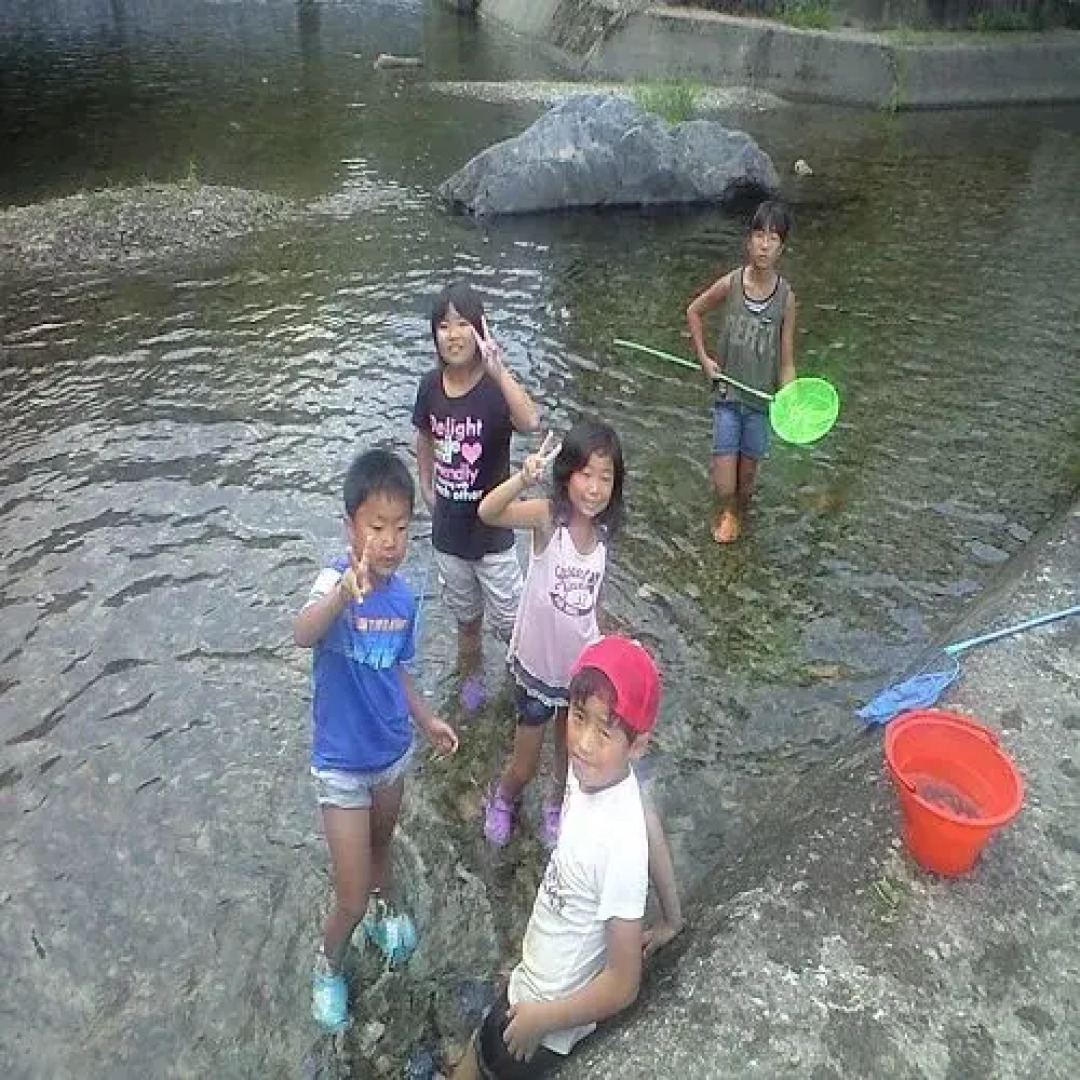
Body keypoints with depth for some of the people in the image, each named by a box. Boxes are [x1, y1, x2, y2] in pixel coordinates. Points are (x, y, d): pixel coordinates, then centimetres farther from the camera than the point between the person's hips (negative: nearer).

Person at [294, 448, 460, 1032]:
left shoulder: (404, 597, -6)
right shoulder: (335, 580, -26)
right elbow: (302, 635, -49)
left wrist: (427, 720, 14)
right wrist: (344, 592, -66)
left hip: (393, 751, 5)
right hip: (342, 763, -5)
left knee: (381, 844, 30)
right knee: (350, 896, 6)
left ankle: (379, 908, 60)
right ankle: (328, 966, 36)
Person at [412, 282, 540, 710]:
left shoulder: (494, 388, -22)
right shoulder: (431, 386, -7)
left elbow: (531, 422, -45)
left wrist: (498, 369, -52)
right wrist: (427, 491, 7)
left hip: (491, 533, -4)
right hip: (447, 533, 4)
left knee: (510, 622, 12)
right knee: (466, 617, 25)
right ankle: (471, 674, 49)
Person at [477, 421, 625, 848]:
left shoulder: (602, 531, -6)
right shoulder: (547, 516, -22)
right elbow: (488, 512, -41)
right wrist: (523, 479, -59)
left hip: (582, 667, 4)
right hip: (537, 665, -4)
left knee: (572, 759, 23)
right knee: (524, 767, 15)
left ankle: (556, 809, 53)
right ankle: (503, 799, 48)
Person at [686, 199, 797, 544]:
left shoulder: (786, 297, -9)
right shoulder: (730, 283, -10)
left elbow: (786, 363, -4)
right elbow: (693, 311, 10)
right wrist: (704, 358, 4)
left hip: (760, 400, 1)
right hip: (728, 395, 0)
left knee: (747, 476, 14)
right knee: (723, 487, -4)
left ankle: (740, 514, 46)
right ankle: (725, 512, 31)